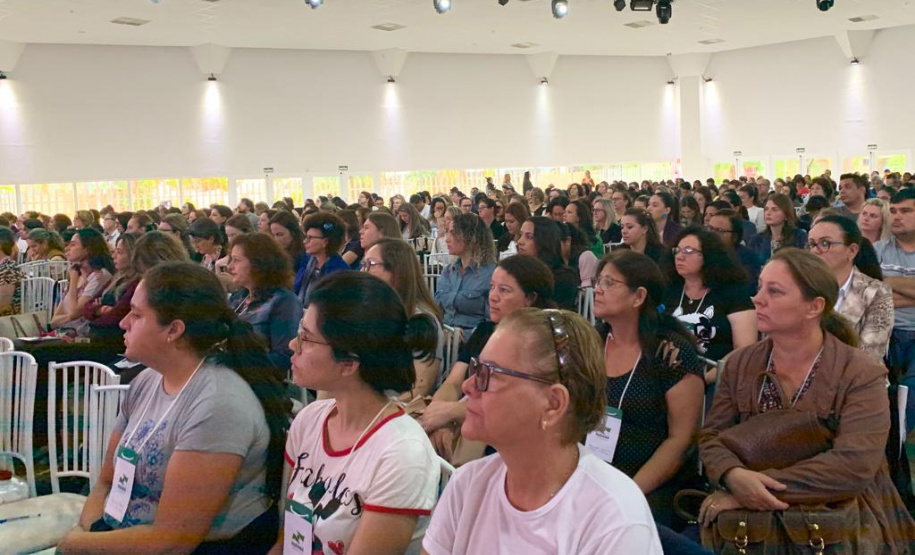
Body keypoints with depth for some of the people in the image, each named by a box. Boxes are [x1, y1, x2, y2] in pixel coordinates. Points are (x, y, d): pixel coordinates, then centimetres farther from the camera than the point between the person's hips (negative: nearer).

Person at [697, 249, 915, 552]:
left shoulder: (861, 376, -9)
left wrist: (763, 485, -25)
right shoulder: (740, 365, 4)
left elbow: (855, 464, -20)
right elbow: (712, 437, 2)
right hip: (760, 521, 3)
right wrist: (734, 476, -22)